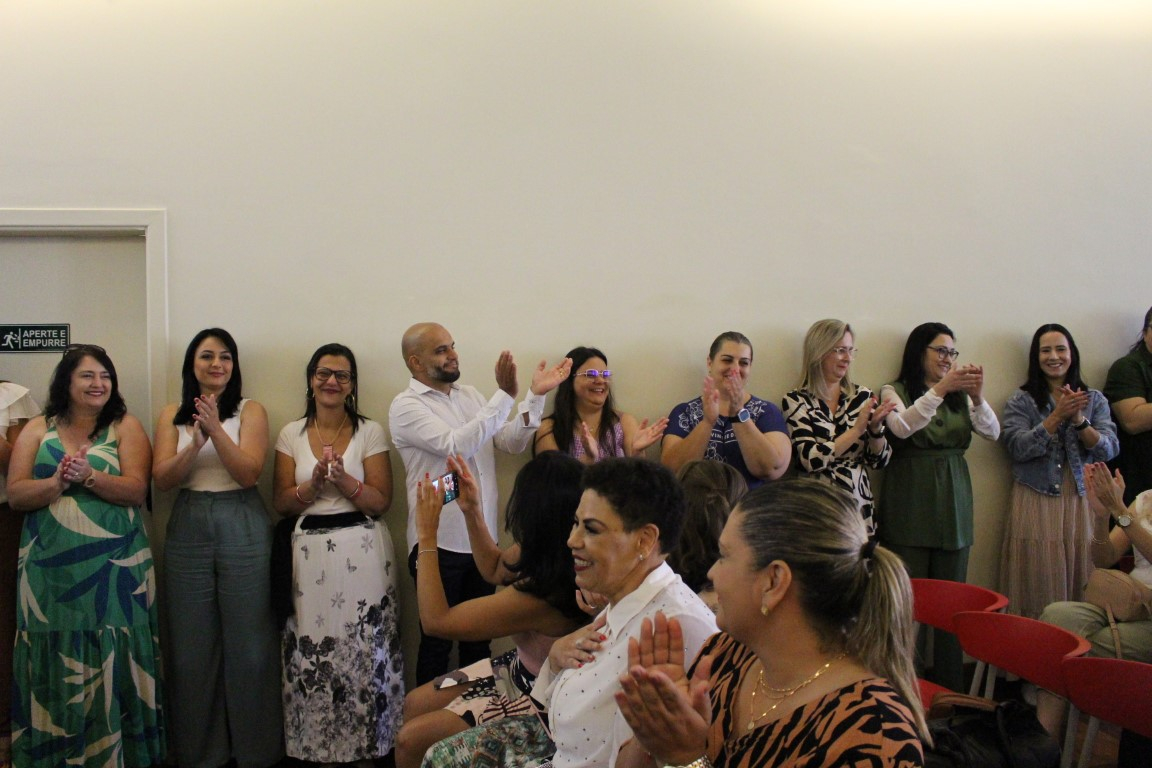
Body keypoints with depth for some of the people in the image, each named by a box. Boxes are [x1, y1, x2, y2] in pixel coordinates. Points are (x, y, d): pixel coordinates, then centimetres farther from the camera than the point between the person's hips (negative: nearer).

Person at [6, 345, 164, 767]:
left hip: (114, 570, -1)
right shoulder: (38, 430, 9)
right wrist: (58, 483, -16)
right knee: (56, 671, 4)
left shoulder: (125, 427, 4)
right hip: (51, 570, 1)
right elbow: (15, 494, 1)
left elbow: (137, 491, -6)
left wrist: (89, 476, -20)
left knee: (111, 666, 1)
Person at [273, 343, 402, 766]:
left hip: (362, 549, -1)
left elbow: (381, 500, -1)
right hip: (309, 550, 2)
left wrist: (344, 480, -17)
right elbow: (282, 502, 5)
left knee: (363, 647, -3)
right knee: (312, 648, -1)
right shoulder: (291, 434, 9)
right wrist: (313, 485, -13)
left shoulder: (370, 431, 3)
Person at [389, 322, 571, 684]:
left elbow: (512, 442, 2)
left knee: (479, 639, 18)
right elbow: (457, 445, -25)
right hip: (439, 544, -6)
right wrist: (506, 394, -26)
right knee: (437, 643, 9)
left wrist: (536, 395, -12)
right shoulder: (406, 406, -11)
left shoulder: (471, 395, 9)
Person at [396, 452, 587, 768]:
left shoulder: (538, 595, -38)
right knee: (414, 705, 13)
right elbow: (495, 569, 13)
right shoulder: (544, 550, -12)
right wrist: (472, 510, 2)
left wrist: (427, 535, -18)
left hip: (538, 696, -9)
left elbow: (436, 620, -25)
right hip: (520, 667, 9)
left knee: (410, 739, -6)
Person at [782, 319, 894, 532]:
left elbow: (879, 461, 7)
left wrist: (876, 429, -11)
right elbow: (810, 459, -17)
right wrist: (857, 430, -17)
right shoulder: (796, 401, -4)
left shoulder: (863, 397, 6)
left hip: (859, 506, 3)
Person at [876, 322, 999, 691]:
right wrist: (940, 388, -27)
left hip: (953, 504, 4)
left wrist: (977, 397, -18)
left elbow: (992, 432, 0)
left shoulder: (960, 395, 13)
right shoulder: (895, 391, 1)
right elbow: (902, 427, -19)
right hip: (910, 505, -4)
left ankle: (950, 687, 15)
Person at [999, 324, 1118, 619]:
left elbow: (1108, 450, -1)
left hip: (1082, 503, 2)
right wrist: (1058, 415, -16)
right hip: (1036, 504, -2)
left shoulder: (1095, 400, 10)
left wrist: (1079, 419, -16)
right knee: (1038, 593, -2)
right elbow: (1019, 448, -11)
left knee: (1081, 587, 3)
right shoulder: (1021, 401, 4)